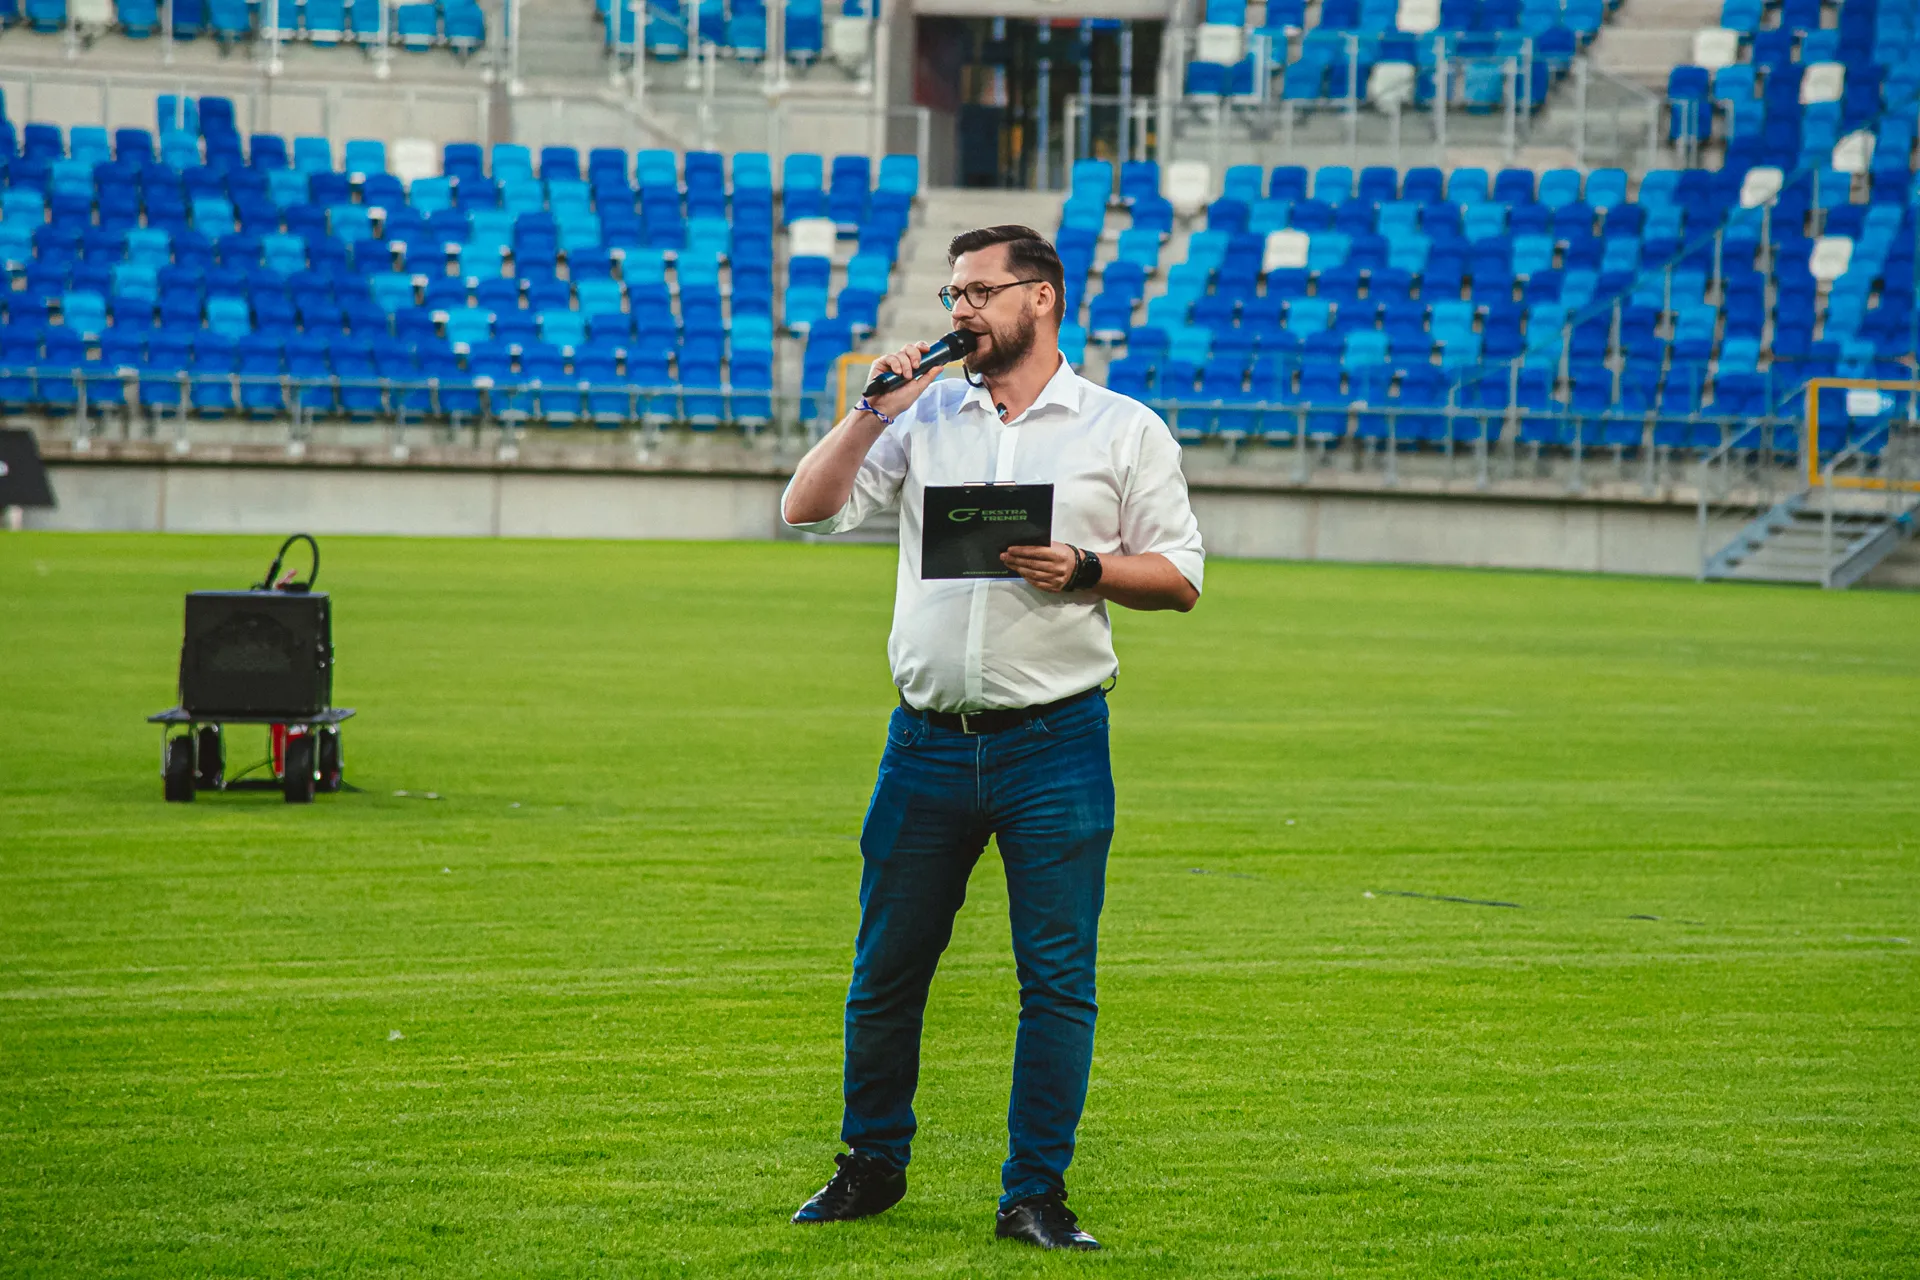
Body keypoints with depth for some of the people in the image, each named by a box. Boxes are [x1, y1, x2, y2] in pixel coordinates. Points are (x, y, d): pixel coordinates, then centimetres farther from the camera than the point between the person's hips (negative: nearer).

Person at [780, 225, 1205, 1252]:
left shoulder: (1124, 430, 5)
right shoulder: (923, 417, 11)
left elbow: (1180, 578, 3)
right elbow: (806, 510, 6)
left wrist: (1084, 570, -13)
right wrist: (872, 412, -3)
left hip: (1055, 743, -2)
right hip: (928, 742, 2)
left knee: (1056, 977, -3)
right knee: (884, 969, 7)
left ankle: (1035, 1195, 5)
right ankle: (871, 1167, 23)